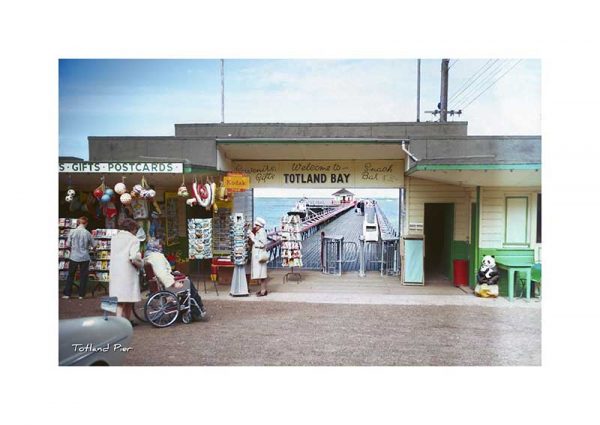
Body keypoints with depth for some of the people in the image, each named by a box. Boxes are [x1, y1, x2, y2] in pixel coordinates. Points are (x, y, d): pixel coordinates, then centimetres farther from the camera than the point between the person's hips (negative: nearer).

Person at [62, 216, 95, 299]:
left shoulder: (72, 232, -6)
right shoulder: (87, 233, -8)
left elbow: (68, 244, -2)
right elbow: (93, 245, 1)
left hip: (73, 257, 1)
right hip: (84, 257, -1)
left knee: (71, 275, 13)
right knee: (83, 276, 7)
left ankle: (67, 294, 15)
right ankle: (81, 295, 10)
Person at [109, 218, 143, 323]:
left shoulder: (114, 238, 12)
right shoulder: (133, 239, -8)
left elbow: (112, 255, 11)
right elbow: (134, 258, -18)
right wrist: (141, 264, -1)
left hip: (114, 272, 6)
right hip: (128, 272, -6)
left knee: (119, 300, 10)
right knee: (128, 299, 6)